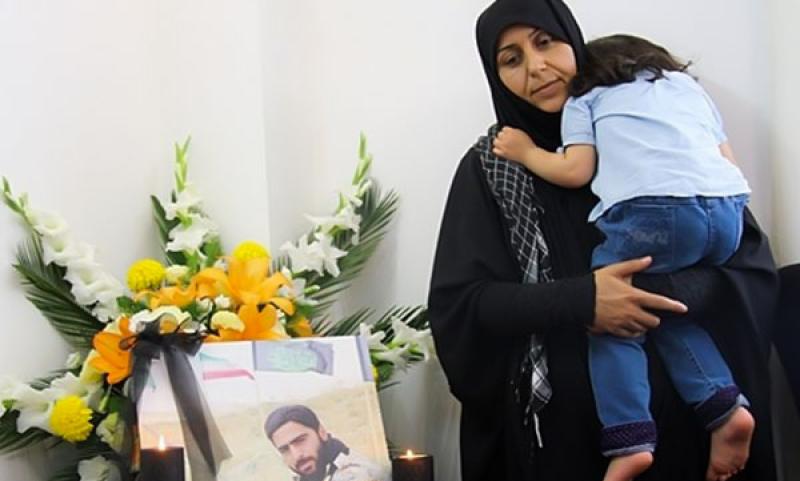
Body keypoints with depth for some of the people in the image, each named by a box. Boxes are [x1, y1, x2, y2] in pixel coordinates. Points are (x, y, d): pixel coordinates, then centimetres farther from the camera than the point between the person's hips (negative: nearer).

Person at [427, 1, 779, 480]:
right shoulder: (488, 168, 0)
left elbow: (750, 256, -3)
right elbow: (456, 305, -9)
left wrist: (656, 296, -20)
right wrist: (580, 301, -21)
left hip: (670, 408, 1)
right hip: (555, 420, -1)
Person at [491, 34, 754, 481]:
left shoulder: (585, 97, 23)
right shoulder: (687, 84, 35)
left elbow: (576, 170, 10)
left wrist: (526, 152, 26)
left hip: (653, 211, -5)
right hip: (728, 209, 5)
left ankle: (629, 440, -7)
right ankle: (725, 407, 6)